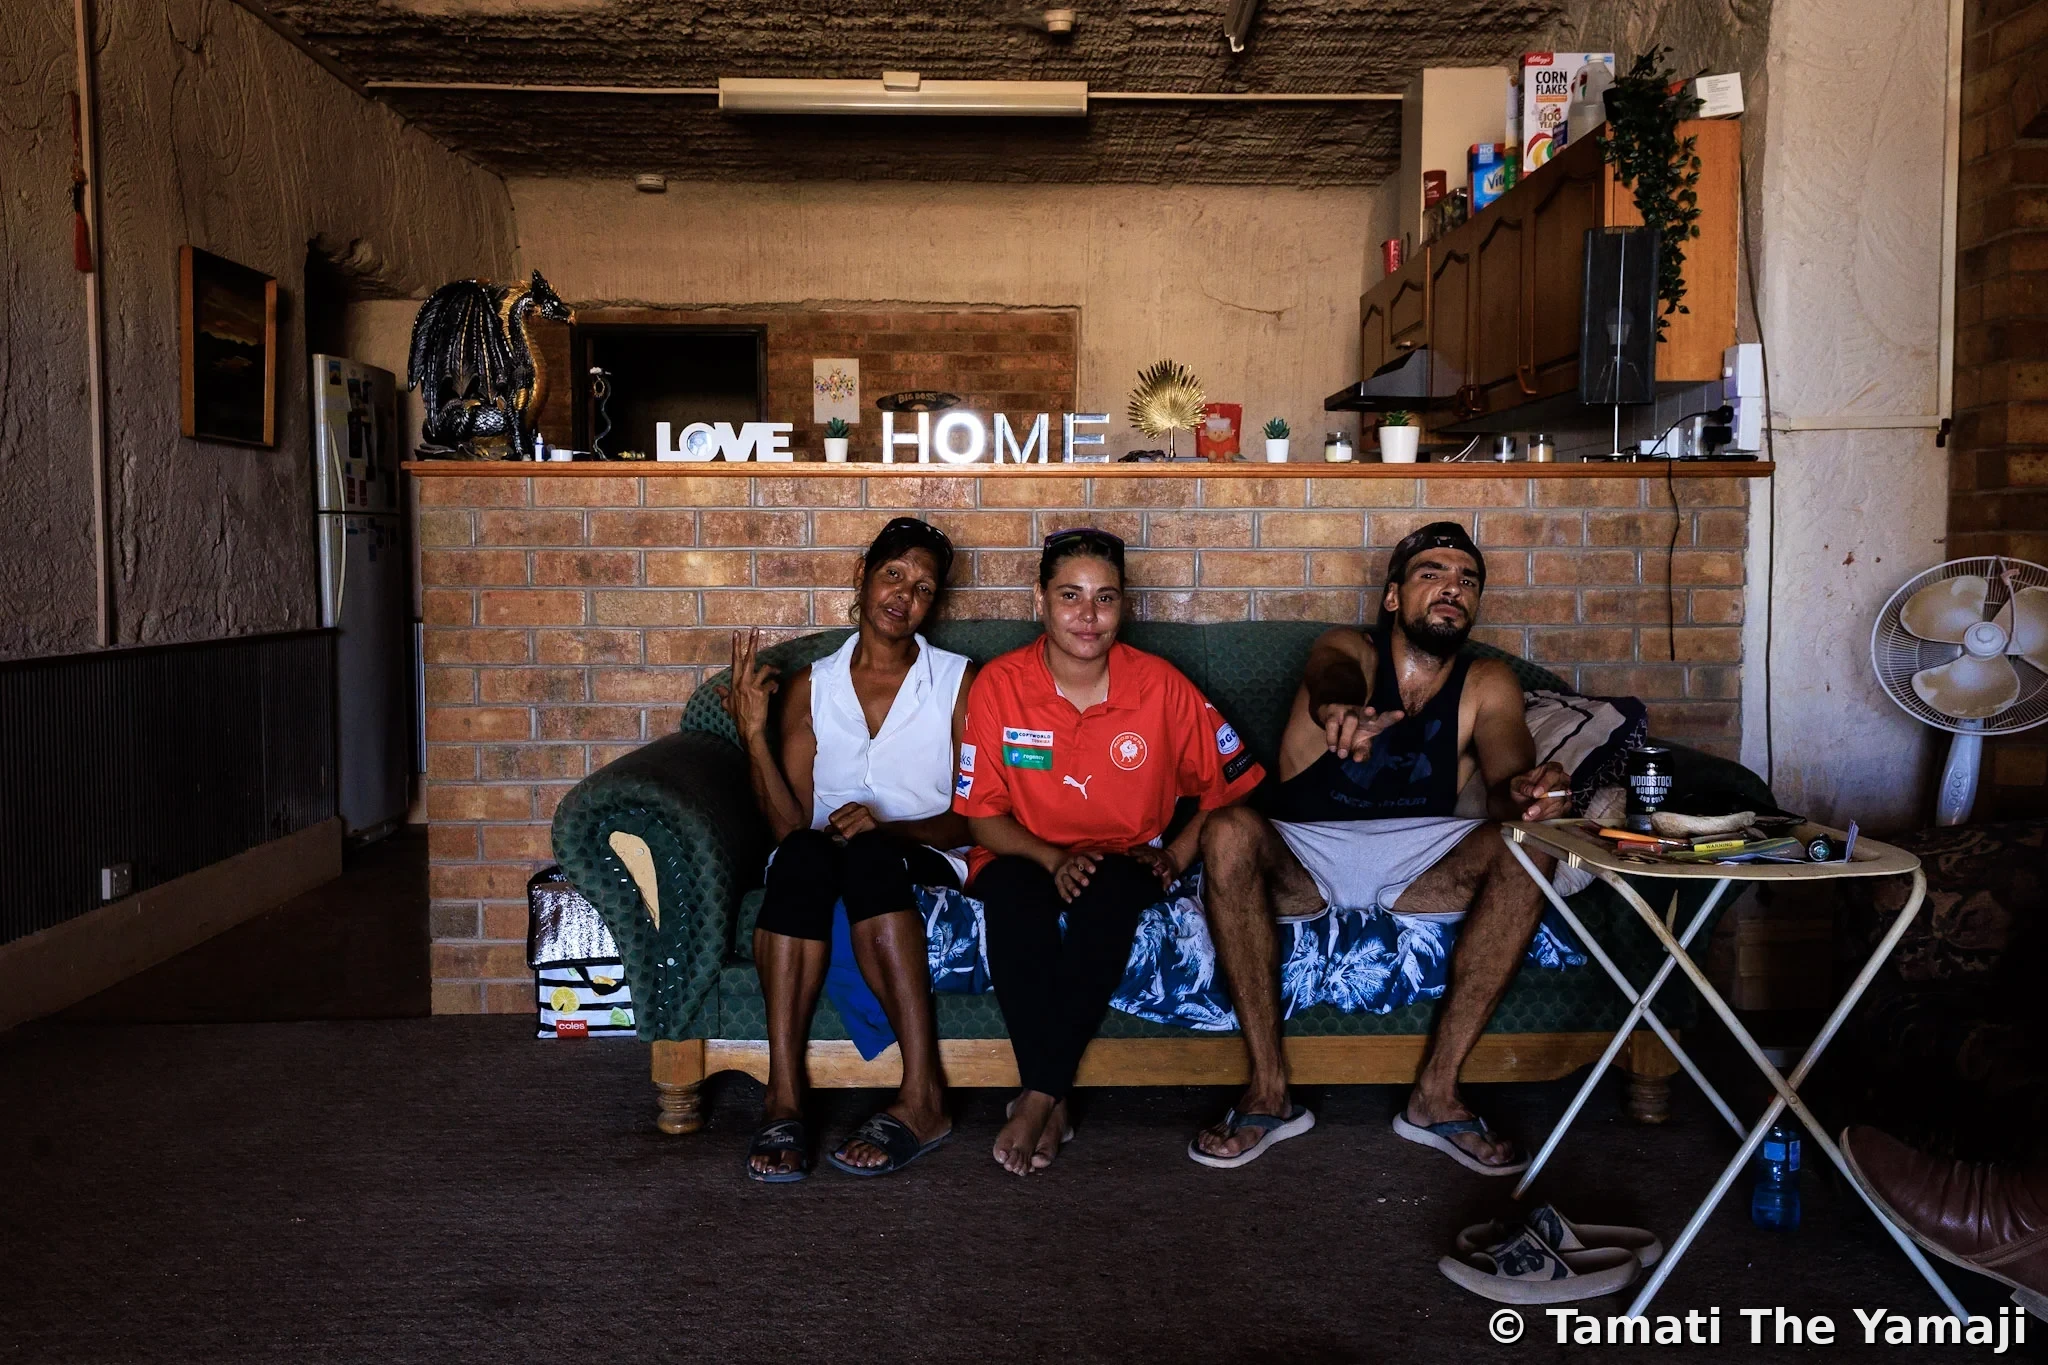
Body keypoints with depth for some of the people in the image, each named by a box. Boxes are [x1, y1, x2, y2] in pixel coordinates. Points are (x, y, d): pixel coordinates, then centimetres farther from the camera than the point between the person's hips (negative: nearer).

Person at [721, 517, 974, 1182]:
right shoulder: (811, 686, 11)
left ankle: (920, 1097, -38)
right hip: (822, 865, 2)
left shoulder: (958, 681, 6)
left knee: (867, 853, -36)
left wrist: (886, 826, -18)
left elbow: (971, 818, 0)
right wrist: (754, 735, -12)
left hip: (928, 866, -1)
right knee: (802, 852, -34)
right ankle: (782, 1102, -38)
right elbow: (789, 824, 1)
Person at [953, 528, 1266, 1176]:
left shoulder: (1161, 686, -7)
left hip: (1123, 859, 0)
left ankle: (1040, 1096, -26)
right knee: (1009, 896, -35)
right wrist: (1053, 859, -19)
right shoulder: (998, 684, -8)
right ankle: (1054, 1103, -27)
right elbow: (982, 814, -4)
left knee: (1110, 894, -36)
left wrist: (1175, 857, -9)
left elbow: (1236, 782, 2)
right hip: (1026, 856, 0)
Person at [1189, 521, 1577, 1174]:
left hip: (1417, 865, 2)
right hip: (1304, 858, -2)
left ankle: (1436, 1092, -21)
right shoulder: (1350, 649, 1)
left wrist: (1528, 793, -39)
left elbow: (1508, 773, -12)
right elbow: (1332, 675, -26)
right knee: (1228, 833, -33)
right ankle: (1268, 1089, -25)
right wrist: (1338, 708, -53)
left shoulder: (1488, 685, 8)